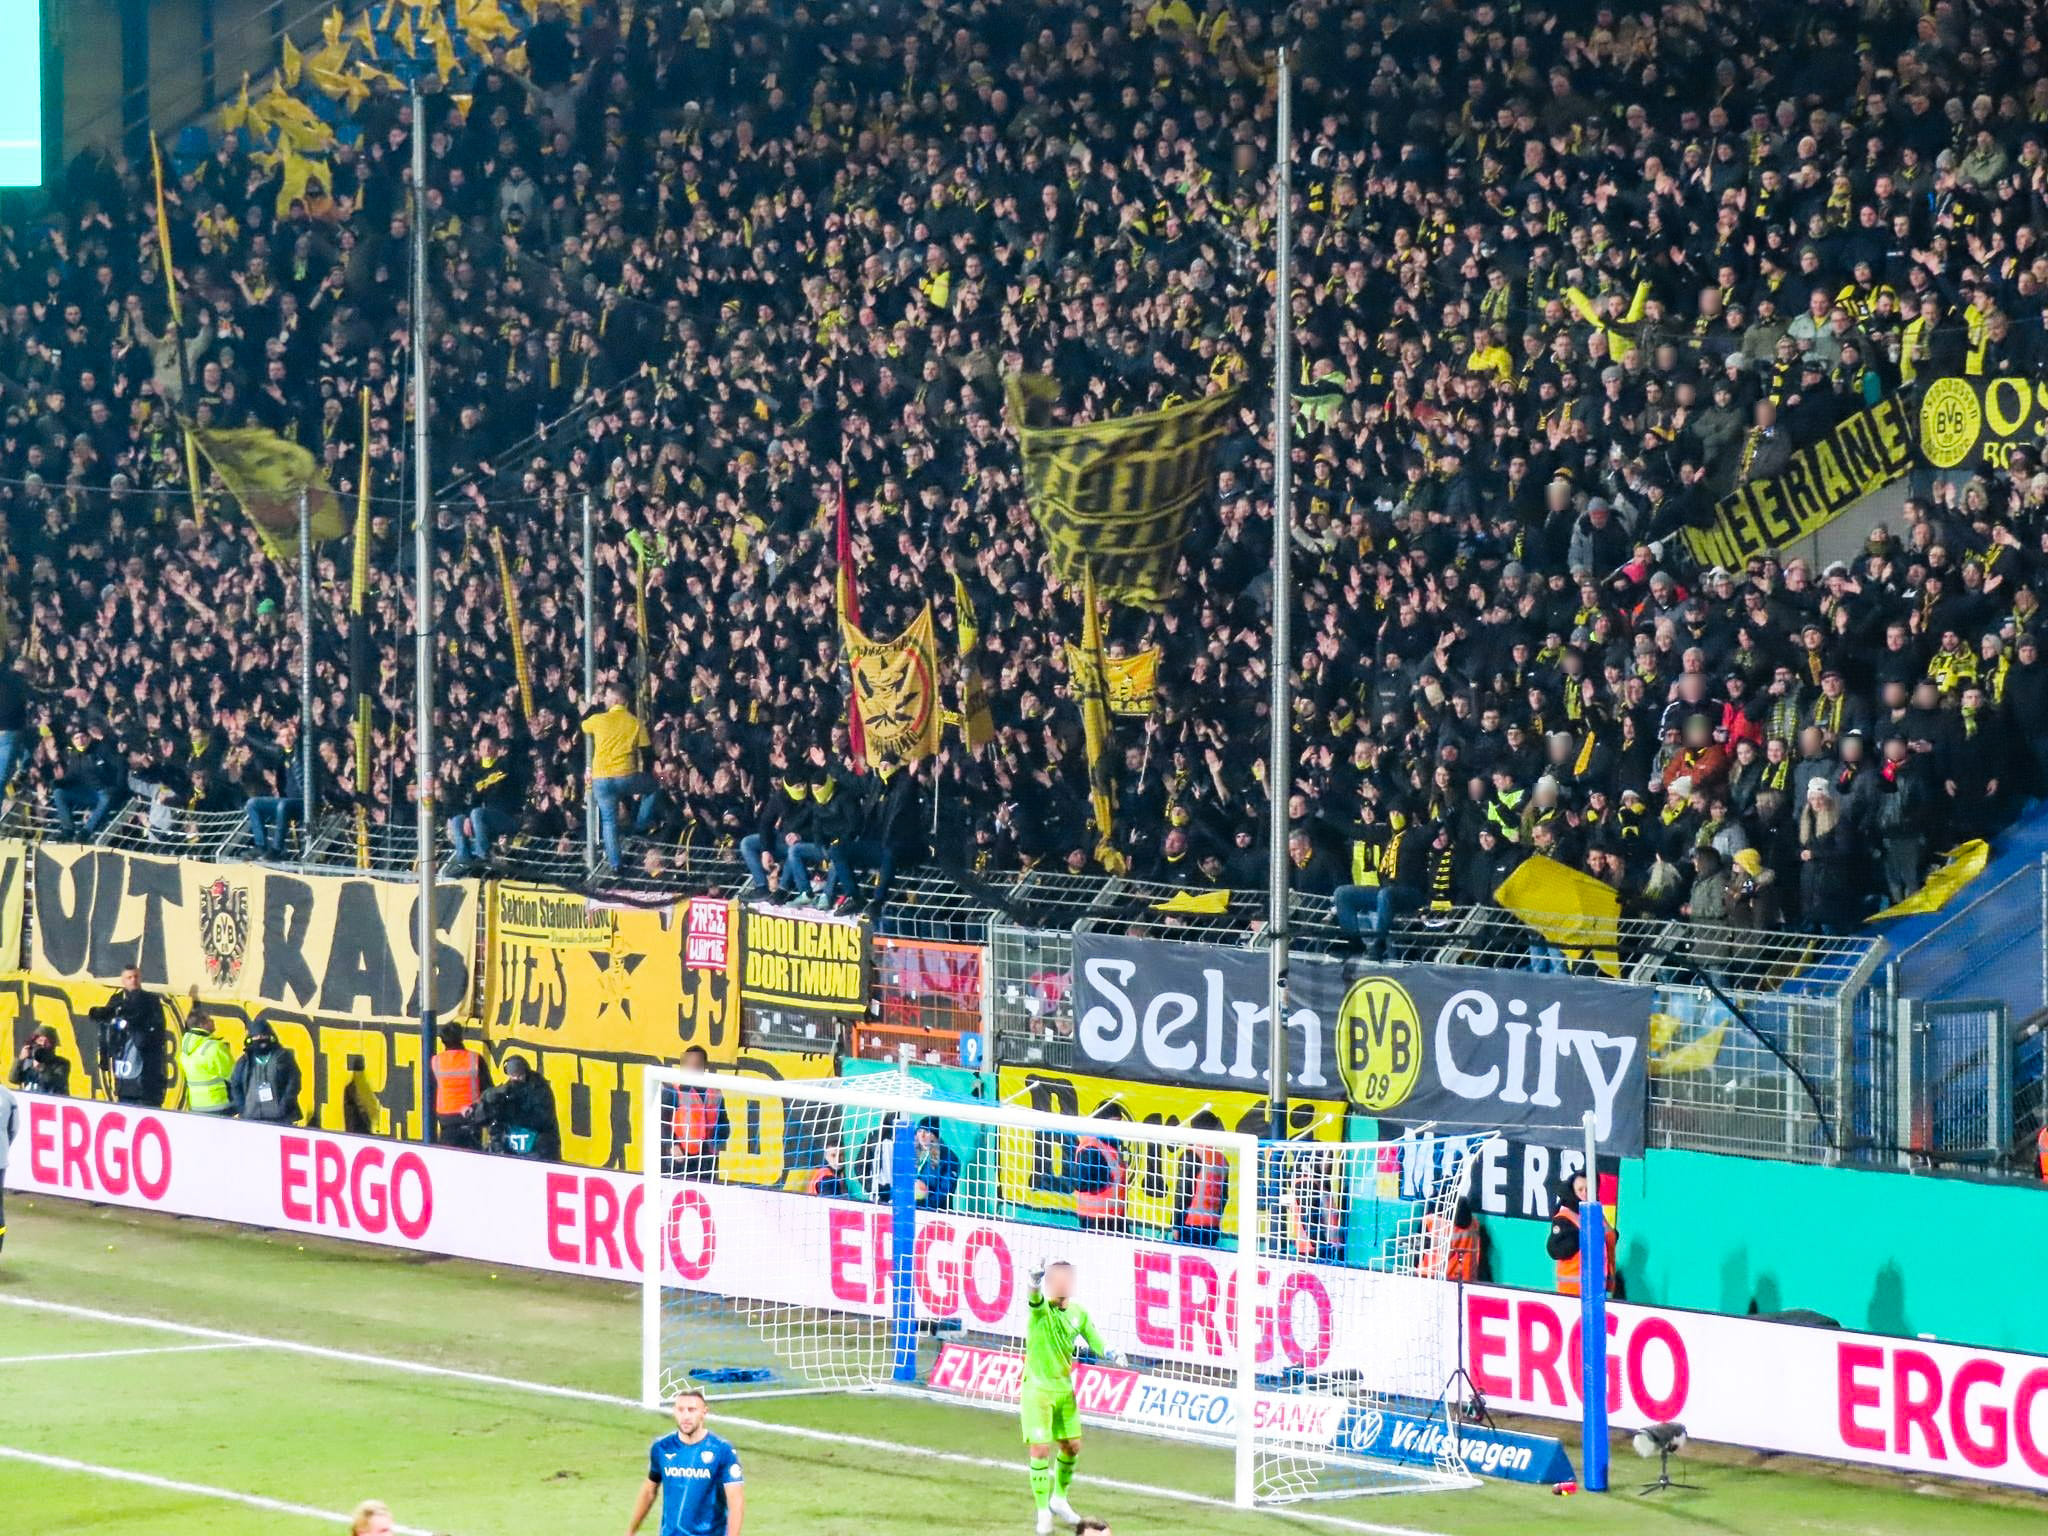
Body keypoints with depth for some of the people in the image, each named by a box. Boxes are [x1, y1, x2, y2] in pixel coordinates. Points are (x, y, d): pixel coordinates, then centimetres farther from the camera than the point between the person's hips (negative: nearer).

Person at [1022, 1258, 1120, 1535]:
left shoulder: (1078, 1313, 1)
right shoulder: (1040, 1309, -16)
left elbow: (1095, 1342, 4)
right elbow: (1035, 1299, -40)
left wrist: (1109, 1354, -20)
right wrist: (1035, 1283, -64)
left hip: (1064, 1388, 6)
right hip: (1037, 1390, -6)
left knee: (1072, 1446, 13)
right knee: (1040, 1450, -8)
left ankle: (1059, 1499, 35)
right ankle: (1043, 1513, 3)